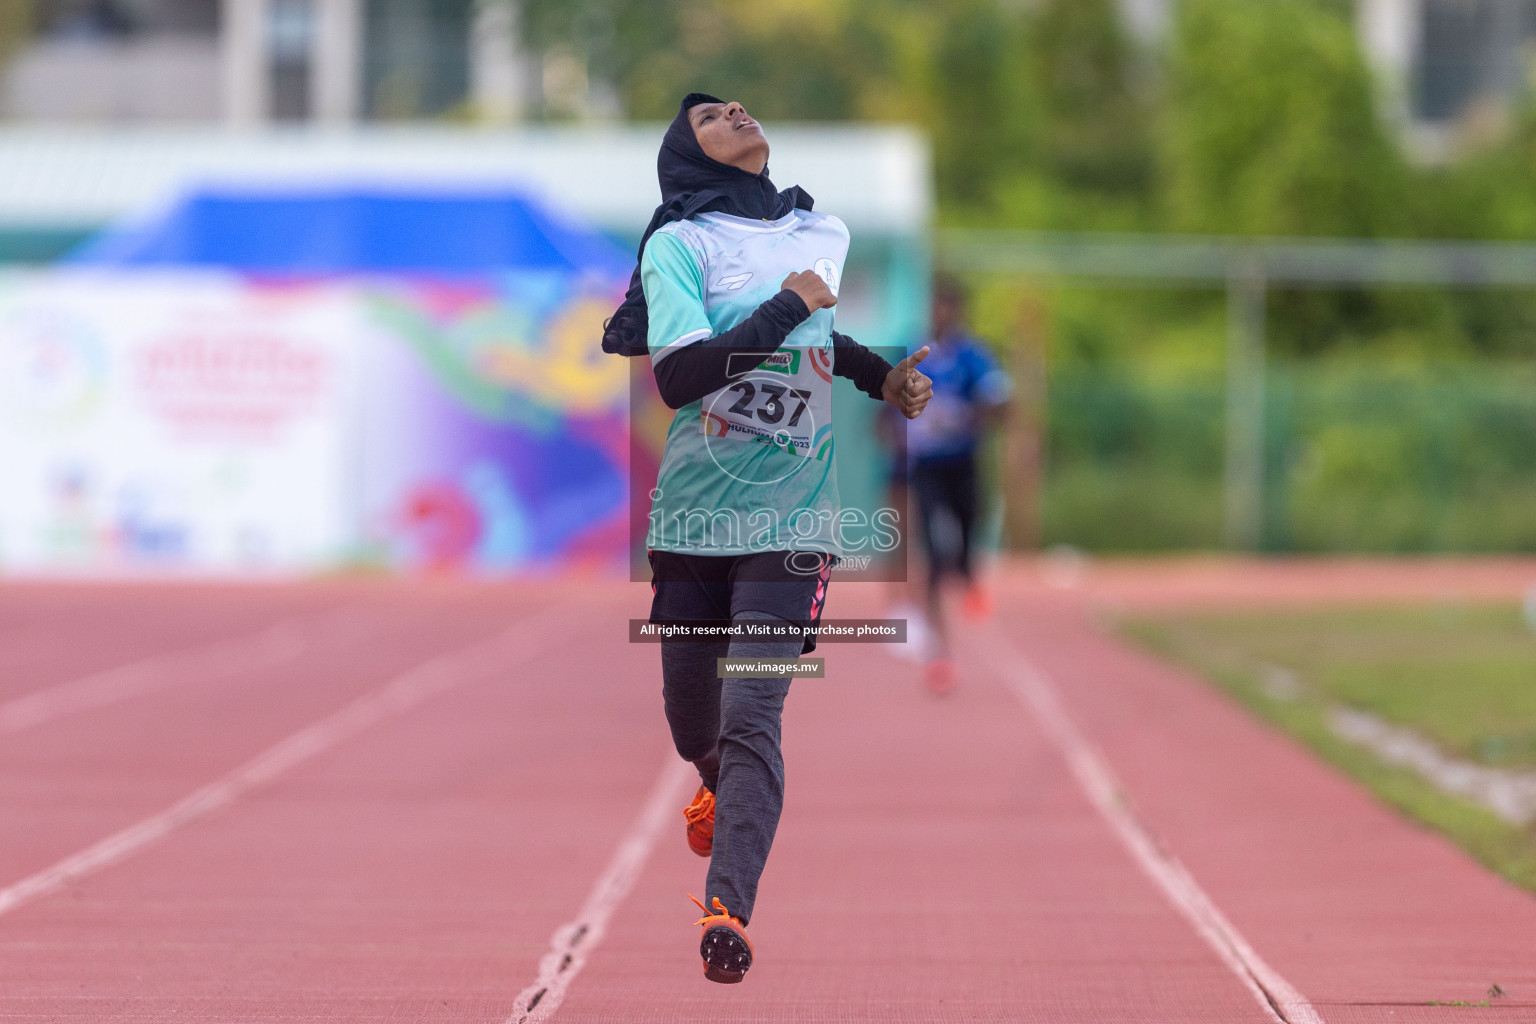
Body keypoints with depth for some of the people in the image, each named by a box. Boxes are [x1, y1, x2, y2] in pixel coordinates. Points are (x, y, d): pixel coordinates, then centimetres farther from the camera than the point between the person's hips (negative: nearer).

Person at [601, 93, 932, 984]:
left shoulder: (828, 234, 9)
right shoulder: (678, 244, -6)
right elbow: (678, 376, -20)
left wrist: (883, 375, 10)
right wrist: (787, 310, -21)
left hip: (791, 516, 1)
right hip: (695, 508, -1)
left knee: (752, 713, -15)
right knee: (691, 712, 12)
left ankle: (729, 908, -19)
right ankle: (720, 780, 47)